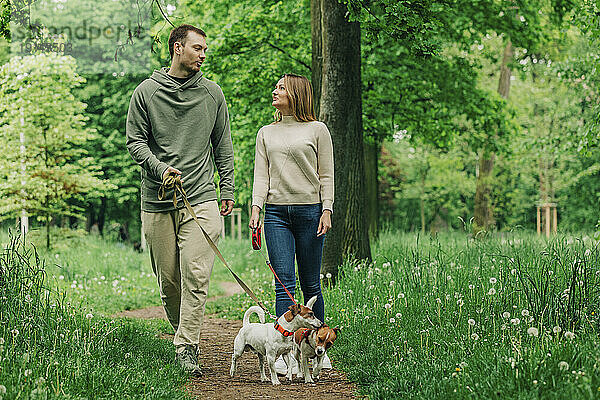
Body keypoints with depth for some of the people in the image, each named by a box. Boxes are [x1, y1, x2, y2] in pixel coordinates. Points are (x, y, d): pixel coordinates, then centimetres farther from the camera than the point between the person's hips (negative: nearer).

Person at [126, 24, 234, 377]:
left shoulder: (212, 94, 10)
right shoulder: (147, 92, 5)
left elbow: (223, 146, 15)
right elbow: (135, 141, 4)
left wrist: (227, 190, 8)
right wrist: (160, 168, -12)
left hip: (200, 199, 0)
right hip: (157, 202, 0)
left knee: (195, 276, -11)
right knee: (168, 280, 5)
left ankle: (186, 347, -10)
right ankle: (185, 333, 25)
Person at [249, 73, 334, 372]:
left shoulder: (316, 130, 6)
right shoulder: (266, 134, 16)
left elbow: (326, 175, 4)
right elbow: (261, 176, 11)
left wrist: (327, 210, -5)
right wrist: (256, 207, -3)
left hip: (309, 211, -2)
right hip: (276, 213, 2)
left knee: (311, 284, 2)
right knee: (284, 283, -8)